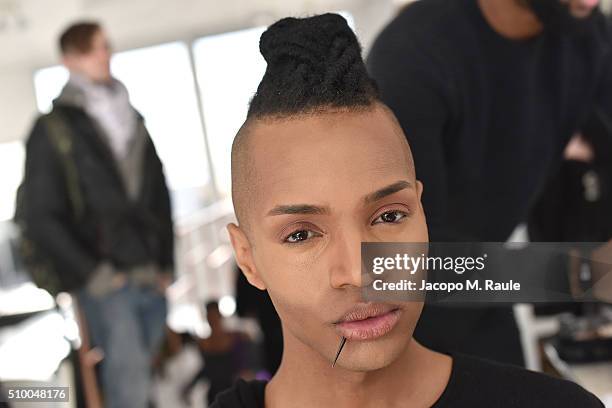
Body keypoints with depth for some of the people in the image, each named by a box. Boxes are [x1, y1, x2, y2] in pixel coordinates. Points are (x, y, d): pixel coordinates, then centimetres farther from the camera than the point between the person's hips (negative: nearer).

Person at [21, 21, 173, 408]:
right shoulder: (53, 130, -1)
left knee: (145, 375, 12)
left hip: (152, 279, 5)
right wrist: (89, 273, -10)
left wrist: (166, 261, 12)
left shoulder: (132, 121, 16)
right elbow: (41, 217, -5)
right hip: (106, 284, -5)